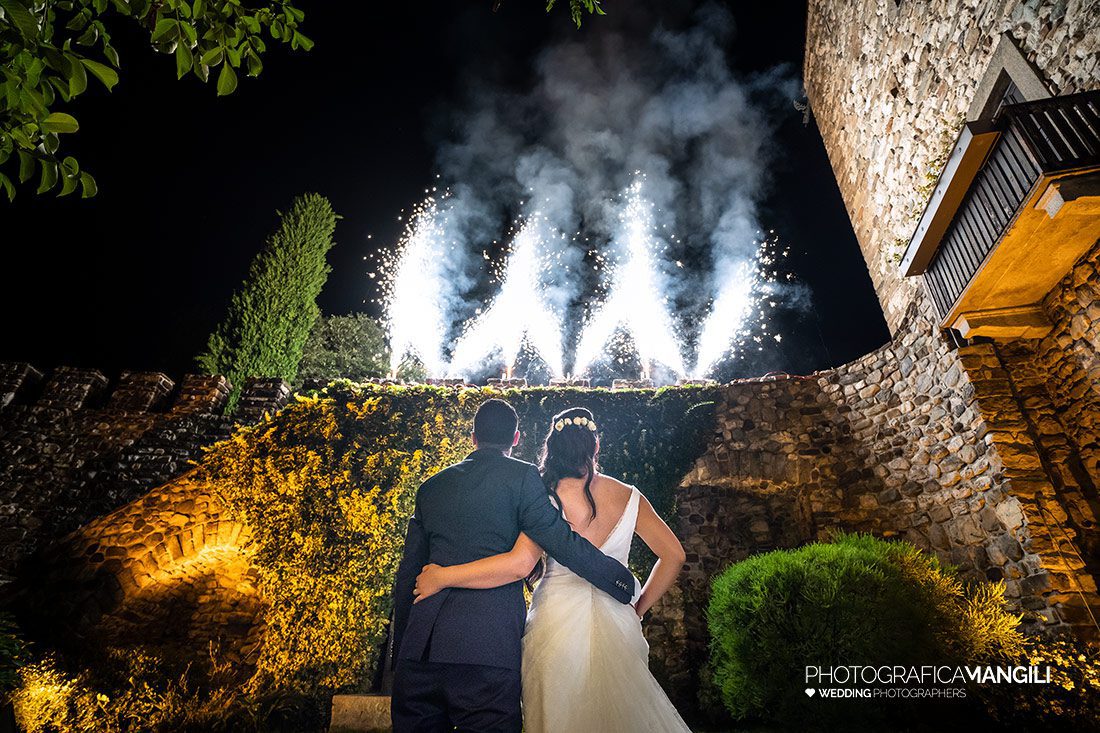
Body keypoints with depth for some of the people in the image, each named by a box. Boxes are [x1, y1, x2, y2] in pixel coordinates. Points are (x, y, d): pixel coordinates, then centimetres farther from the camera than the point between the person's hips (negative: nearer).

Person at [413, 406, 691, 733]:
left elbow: (520, 564, -22)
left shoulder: (550, 497, -11)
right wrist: (637, 611, 13)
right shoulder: (628, 497, 1)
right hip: (616, 628, 4)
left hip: (557, 627, -3)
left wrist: (442, 577, -14)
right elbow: (673, 554, 5)